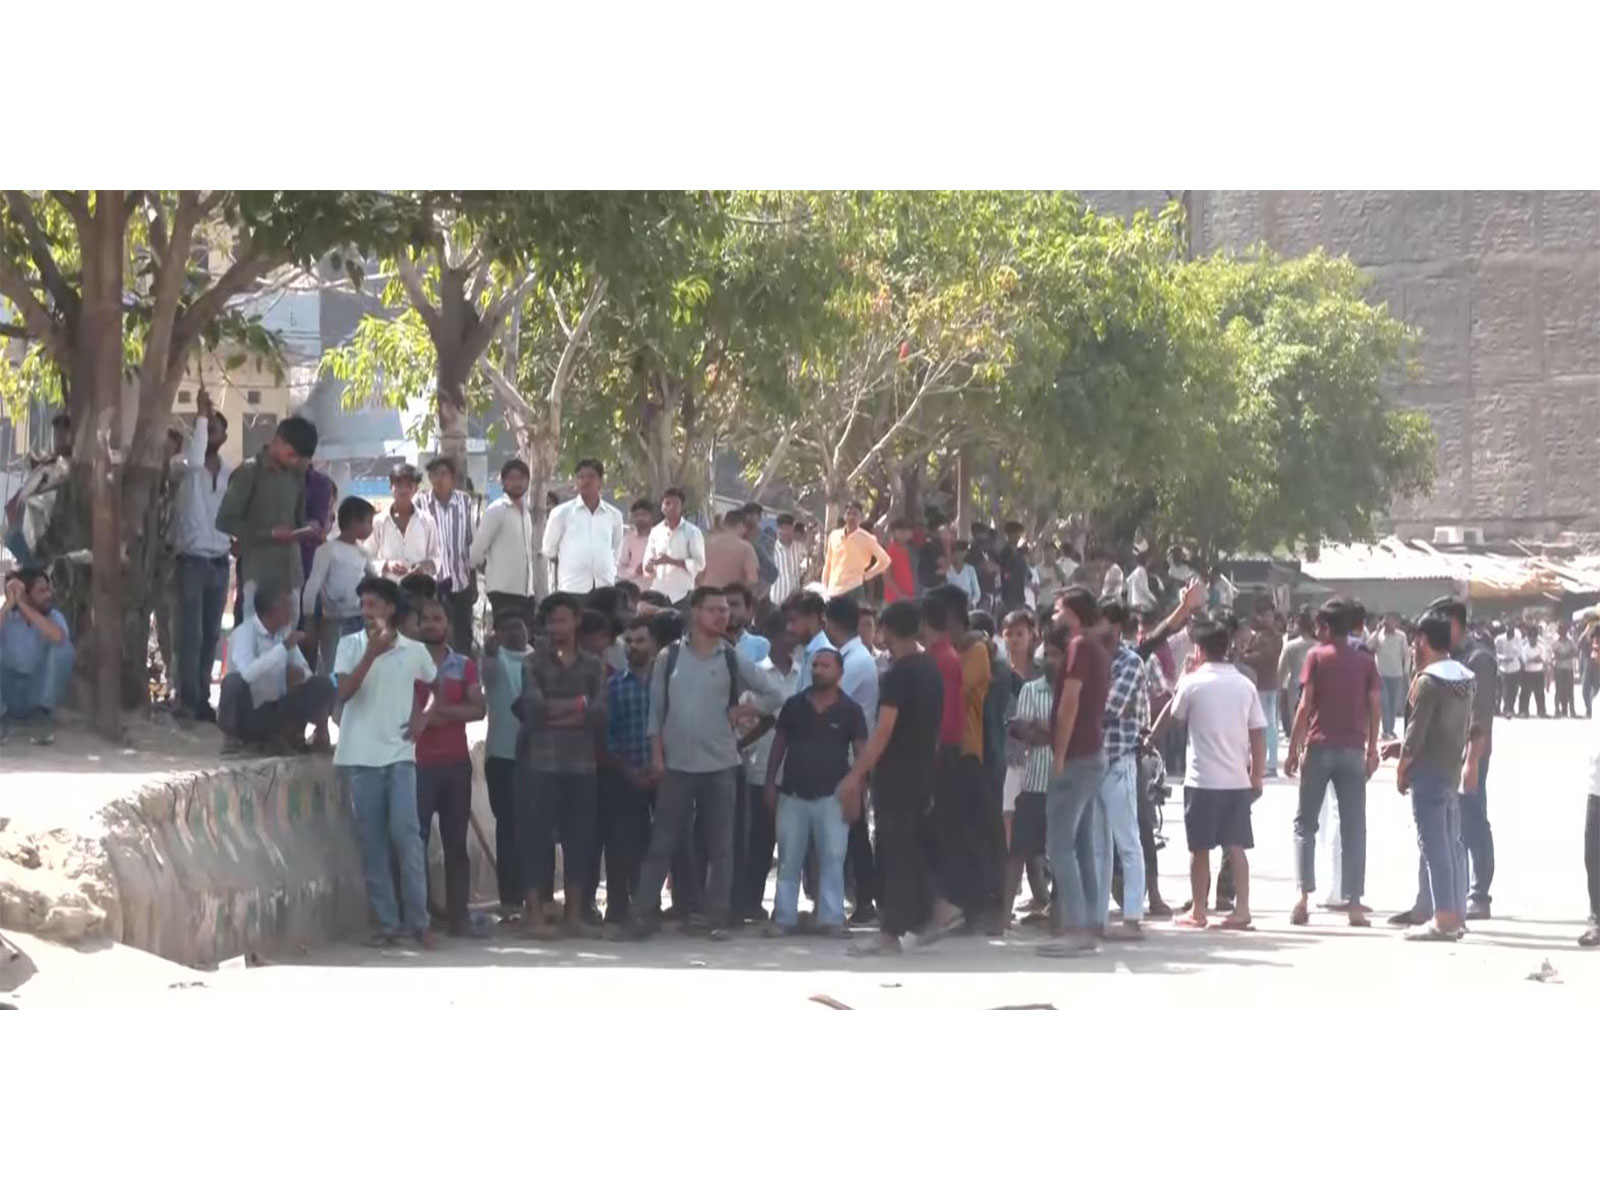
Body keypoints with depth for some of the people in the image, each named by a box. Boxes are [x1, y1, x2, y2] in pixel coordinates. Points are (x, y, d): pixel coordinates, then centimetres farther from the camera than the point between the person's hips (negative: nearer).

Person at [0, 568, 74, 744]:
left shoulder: (53, 617, -9)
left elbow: (57, 637, -35)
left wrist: (23, 606, -31)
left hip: (38, 689, 1)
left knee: (63, 646, -24)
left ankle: (41, 715, -16)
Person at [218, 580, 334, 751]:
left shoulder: (285, 631, 2)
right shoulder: (243, 633, -20)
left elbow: (303, 669, 6)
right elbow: (247, 673, -39)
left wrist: (300, 673, -19)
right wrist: (284, 647, -35)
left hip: (276, 713, 6)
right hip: (247, 715, -6)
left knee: (322, 685, -8)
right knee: (234, 681, -35)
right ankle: (233, 737, -10)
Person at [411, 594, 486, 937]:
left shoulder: (465, 666, 11)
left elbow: (477, 709, 0)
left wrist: (441, 710, -13)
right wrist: (425, 715, -13)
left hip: (456, 762, 3)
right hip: (418, 762, -3)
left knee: (456, 840, 4)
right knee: (416, 838, -5)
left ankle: (459, 915, 5)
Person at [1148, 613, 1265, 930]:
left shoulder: (1192, 683, -7)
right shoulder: (1245, 686, 2)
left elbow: (1173, 715, 8)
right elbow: (1258, 734, 2)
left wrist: (1152, 736, 28)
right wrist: (1257, 774, 8)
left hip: (1202, 779, -3)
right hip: (1237, 779, 3)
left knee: (1200, 847, 5)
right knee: (1236, 846, 6)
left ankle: (1198, 912, 11)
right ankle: (1241, 909, 1)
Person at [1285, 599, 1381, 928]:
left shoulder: (1317, 657, -2)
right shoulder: (1366, 661, 6)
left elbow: (1306, 706, -6)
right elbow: (1374, 707, 5)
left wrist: (1294, 749, -2)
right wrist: (1372, 748, 15)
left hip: (1320, 748, -2)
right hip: (1354, 750, 2)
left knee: (1305, 823, 8)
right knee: (1353, 827, 5)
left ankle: (1303, 898, -4)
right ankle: (1354, 904, 0)